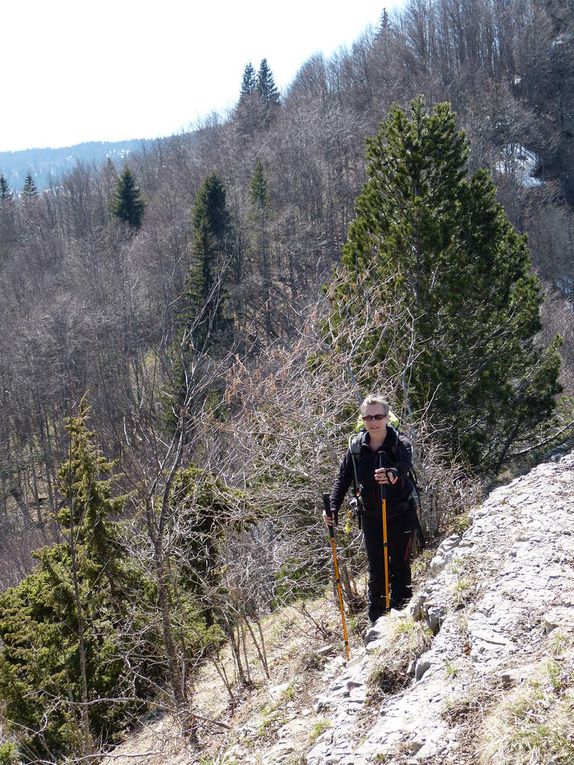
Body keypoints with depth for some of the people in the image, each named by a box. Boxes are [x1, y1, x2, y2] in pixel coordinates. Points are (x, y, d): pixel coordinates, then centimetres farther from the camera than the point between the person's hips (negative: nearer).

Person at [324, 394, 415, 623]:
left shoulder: (401, 443, -13)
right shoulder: (356, 448, -2)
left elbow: (404, 464, -35)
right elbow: (342, 479, -1)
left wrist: (392, 474, -58)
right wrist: (332, 508, -14)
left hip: (400, 515, -3)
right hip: (371, 516, 3)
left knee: (400, 565, 3)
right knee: (376, 569, 9)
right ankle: (376, 621, 18)